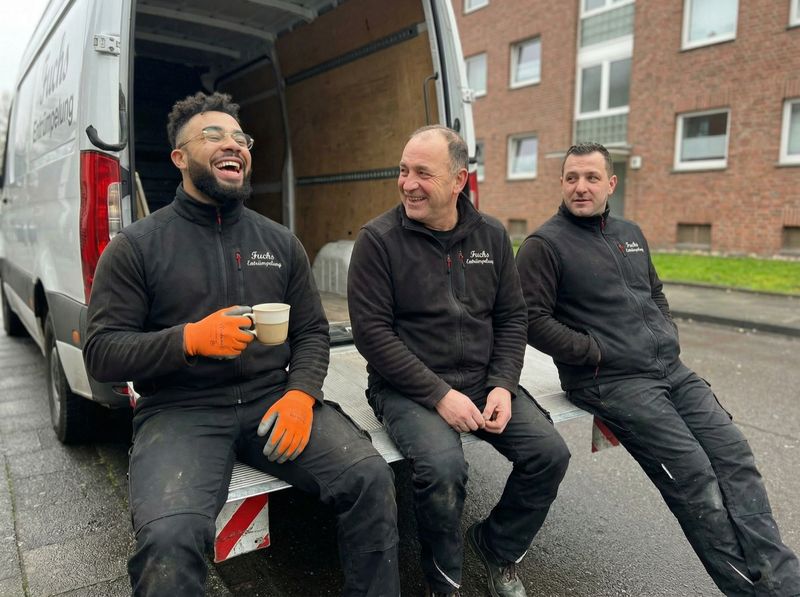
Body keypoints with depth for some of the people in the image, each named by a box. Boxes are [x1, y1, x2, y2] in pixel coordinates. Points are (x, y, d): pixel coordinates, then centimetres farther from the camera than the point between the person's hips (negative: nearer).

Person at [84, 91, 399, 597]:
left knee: (372, 479, -19)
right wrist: (190, 338, -18)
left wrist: (300, 394, -9)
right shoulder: (136, 246, 2)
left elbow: (312, 332, 12)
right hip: (181, 411, -2)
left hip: (273, 400, 3)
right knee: (170, 536, -31)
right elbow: (102, 352, -1)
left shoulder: (281, 242, 12)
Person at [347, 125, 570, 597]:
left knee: (550, 453, -12)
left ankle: (497, 547, 19)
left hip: (483, 380, 5)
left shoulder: (492, 235, 5)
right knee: (443, 467, -29)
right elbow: (372, 331, -13)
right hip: (408, 388, -4)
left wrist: (503, 385, -6)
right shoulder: (379, 239, -8)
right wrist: (439, 394, -18)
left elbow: (512, 318, 9)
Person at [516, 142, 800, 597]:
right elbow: (533, 320, -13)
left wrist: (670, 338, 11)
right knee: (693, 473, -13)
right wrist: (596, 354, -14)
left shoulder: (631, 234, 17)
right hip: (610, 380, -7)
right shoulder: (545, 245, -6)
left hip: (671, 370, 7)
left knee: (734, 454, -4)